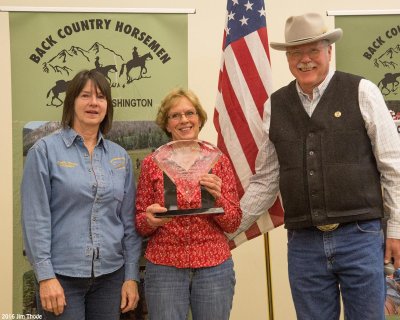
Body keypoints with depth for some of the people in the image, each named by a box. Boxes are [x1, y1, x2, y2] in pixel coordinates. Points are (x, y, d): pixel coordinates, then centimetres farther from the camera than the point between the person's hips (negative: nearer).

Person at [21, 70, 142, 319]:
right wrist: (45, 275, -13)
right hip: (63, 274, -4)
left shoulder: (120, 156, 8)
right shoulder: (45, 150, -4)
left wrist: (132, 276, 4)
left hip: (111, 275, 4)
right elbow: (36, 218, -8)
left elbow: (129, 221, 8)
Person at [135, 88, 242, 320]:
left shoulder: (219, 160, 3)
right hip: (164, 268, 0)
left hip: (214, 267, 1)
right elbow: (140, 224, 6)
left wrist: (217, 197, -15)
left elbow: (233, 223, 3)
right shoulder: (152, 163, 2)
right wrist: (150, 219, -15)